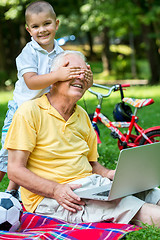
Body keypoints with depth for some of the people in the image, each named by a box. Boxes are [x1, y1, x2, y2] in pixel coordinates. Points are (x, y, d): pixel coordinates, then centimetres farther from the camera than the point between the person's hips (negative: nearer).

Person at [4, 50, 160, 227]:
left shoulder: (82, 116, 18)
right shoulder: (30, 112, -6)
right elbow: (15, 170, -10)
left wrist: (109, 174, 1)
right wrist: (56, 190, -22)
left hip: (92, 184, 8)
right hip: (48, 197, -7)